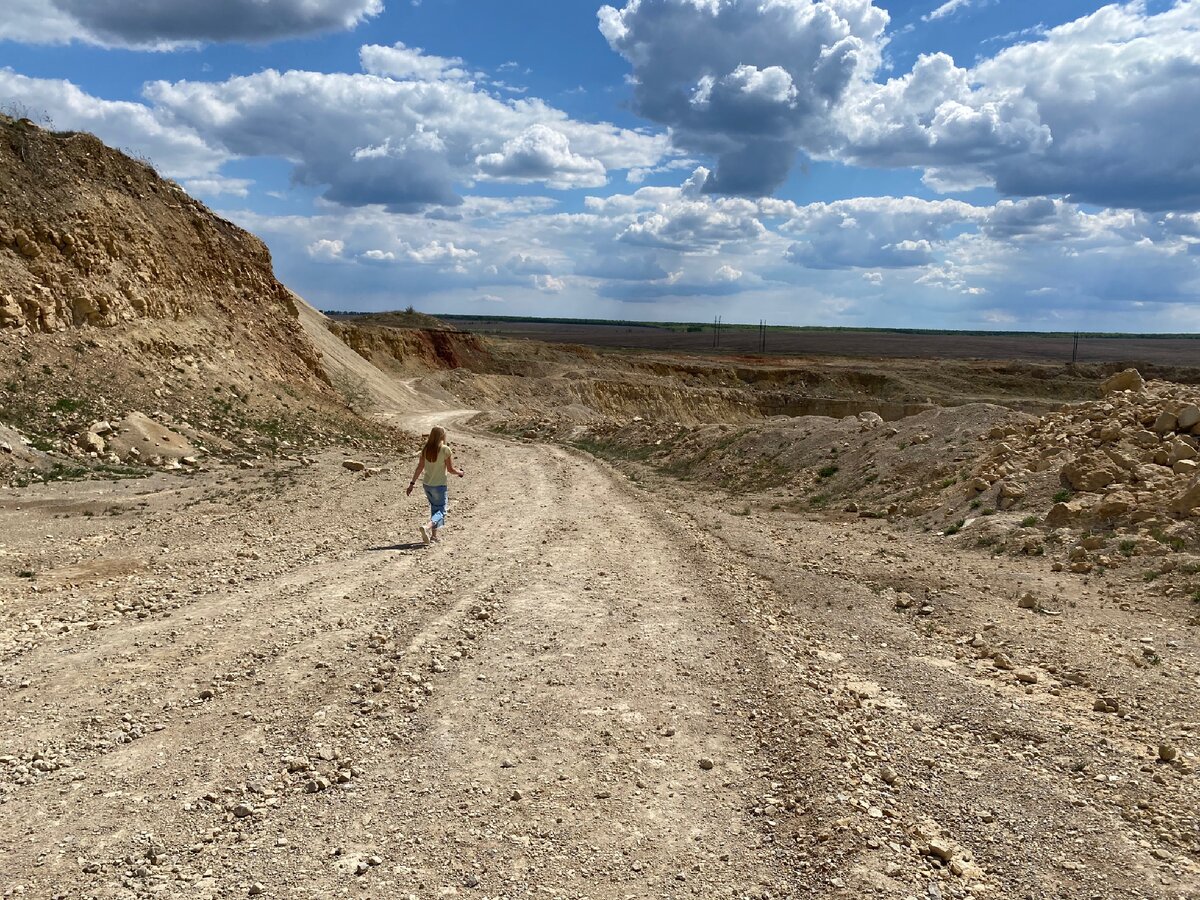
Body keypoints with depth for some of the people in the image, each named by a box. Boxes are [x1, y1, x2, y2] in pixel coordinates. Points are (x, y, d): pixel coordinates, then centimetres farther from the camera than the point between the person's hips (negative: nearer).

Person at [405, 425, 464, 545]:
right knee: (441, 511, 2)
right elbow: (450, 469, -10)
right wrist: (460, 472, 10)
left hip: (426, 484, 6)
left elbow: (420, 467, 0)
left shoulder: (425, 448, 0)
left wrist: (412, 483, 6)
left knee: (434, 508, 22)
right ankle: (427, 527, -24)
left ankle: (433, 535, 24)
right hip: (439, 485, -6)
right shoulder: (445, 449, -14)